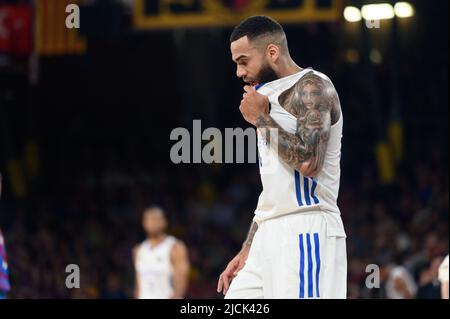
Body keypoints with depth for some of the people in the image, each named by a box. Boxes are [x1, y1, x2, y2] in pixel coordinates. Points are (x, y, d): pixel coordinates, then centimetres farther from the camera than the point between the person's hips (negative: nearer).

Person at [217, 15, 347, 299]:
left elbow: (308, 162, -22)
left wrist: (262, 118, -10)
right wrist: (248, 250, 21)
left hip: (306, 233, -10)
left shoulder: (311, 87, -7)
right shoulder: (272, 96, 22)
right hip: (271, 234, 10)